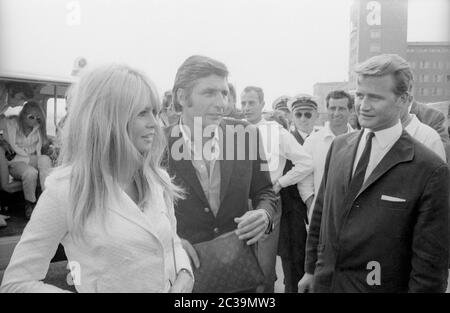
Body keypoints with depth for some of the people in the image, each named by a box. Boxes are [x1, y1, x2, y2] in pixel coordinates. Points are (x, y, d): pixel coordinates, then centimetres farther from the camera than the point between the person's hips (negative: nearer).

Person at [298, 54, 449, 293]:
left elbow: (431, 262, -13)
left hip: (382, 286, -4)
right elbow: (320, 213, 6)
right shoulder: (338, 146, -1)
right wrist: (311, 269, 9)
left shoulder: (430, 171, -16)